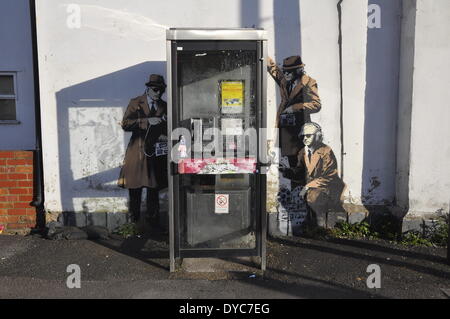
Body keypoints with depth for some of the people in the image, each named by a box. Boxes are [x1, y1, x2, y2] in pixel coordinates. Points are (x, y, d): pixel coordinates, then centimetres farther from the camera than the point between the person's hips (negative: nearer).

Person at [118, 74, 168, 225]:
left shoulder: (164, 106, 13)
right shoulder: (135, 103, 4)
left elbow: (168, 127, 21)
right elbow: (125, 124, -8)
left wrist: (165, 136, -2)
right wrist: (147, 121, -18)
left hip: (156, 152, 2)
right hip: (137, 152, -2)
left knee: (154, 188, 3)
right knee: (135, 188, 1)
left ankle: (152, 221, 13)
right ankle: (134, 222, 13)